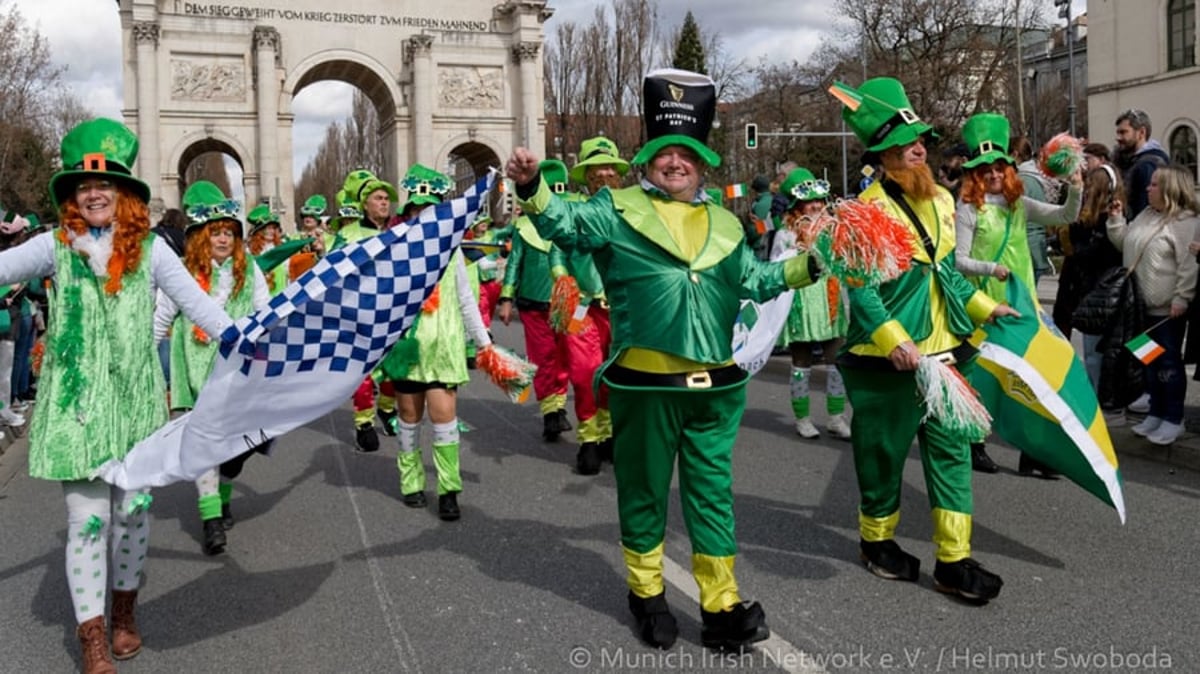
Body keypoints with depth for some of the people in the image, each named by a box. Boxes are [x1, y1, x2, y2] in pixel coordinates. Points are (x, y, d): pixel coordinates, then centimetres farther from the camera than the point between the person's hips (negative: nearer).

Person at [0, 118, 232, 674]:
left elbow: (199, 305, -2)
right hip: (75, 400, -1)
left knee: (134, 510, 9)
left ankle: (124, 613, 31)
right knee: (87, 517, -1)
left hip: (136, 399, 1)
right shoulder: (56, 246, 1)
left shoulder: (149, 249, 1)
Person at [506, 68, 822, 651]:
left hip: (715, 383, 4)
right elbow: (564, 224, -12)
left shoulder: (724, 223, 15)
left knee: (712, 493, 9)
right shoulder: (618, 209, 1)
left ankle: (721, 606, 19)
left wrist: (807, 266, 13)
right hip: (645, 382, -3)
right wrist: (533, 188, -30)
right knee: (643, 489, 10)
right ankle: (647, 593, 29)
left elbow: (754, 280, 22)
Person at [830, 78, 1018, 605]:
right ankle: (877, 541, 28)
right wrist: (894, 341, -30)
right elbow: (860, 289, -20)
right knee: (884, 453, 7)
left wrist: (984, 307, 18)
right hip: (888, 360, -7)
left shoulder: (941, 200, 11)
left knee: (951, 449, 7)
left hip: (943, 349, 7)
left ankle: (954, 560, 14)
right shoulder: (869, 208, -14)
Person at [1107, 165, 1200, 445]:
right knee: (1150, 360, 15)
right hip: (1143, 304, 8)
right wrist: (1116, 221, 8)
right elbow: (1125, 244, 20)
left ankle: (1173, 419, 11)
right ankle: (1156, 413, 27)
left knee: (1169, 362, 0)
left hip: (1168, 307, -8)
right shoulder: (1145, 216, 12)